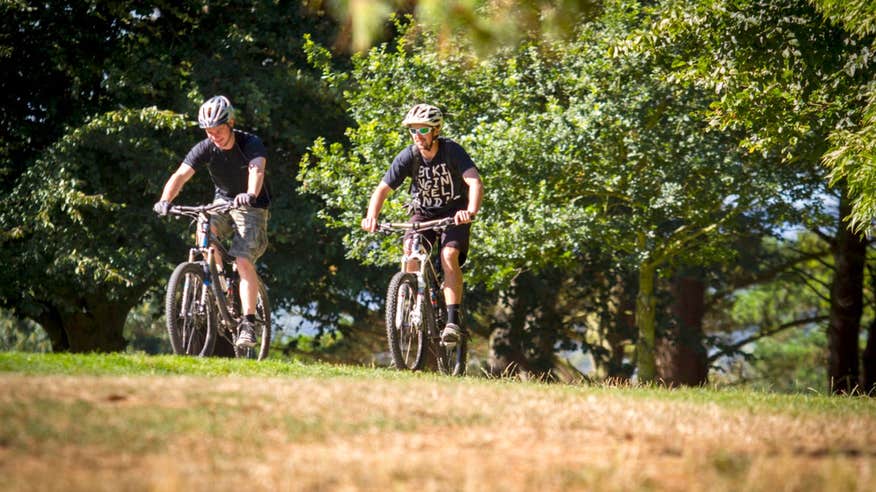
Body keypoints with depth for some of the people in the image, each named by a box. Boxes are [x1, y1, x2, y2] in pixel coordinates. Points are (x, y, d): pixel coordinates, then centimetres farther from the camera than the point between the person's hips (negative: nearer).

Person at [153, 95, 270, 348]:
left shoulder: (250, 144, -22)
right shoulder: (205, 149, -14)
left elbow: (257, 170, -42)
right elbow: (180, 175, -24)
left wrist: (250, 195, -64)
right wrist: (165, 200, -44)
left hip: (251, 206, -3)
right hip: (223, 201, 3)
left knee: (244, 261, -20)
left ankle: (248, 323, -18)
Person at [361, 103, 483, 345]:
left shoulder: (452, 151, -23)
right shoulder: (408, 157, -16)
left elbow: (475, 183, -35)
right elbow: (383, 189, -18)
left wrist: (471, 211, -55)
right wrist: (372, 216, -38)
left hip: (454, 213, -2)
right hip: (423, 213, 2)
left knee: (449, 256, -25)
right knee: (411, 251, -24)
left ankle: (453, 320, -23)